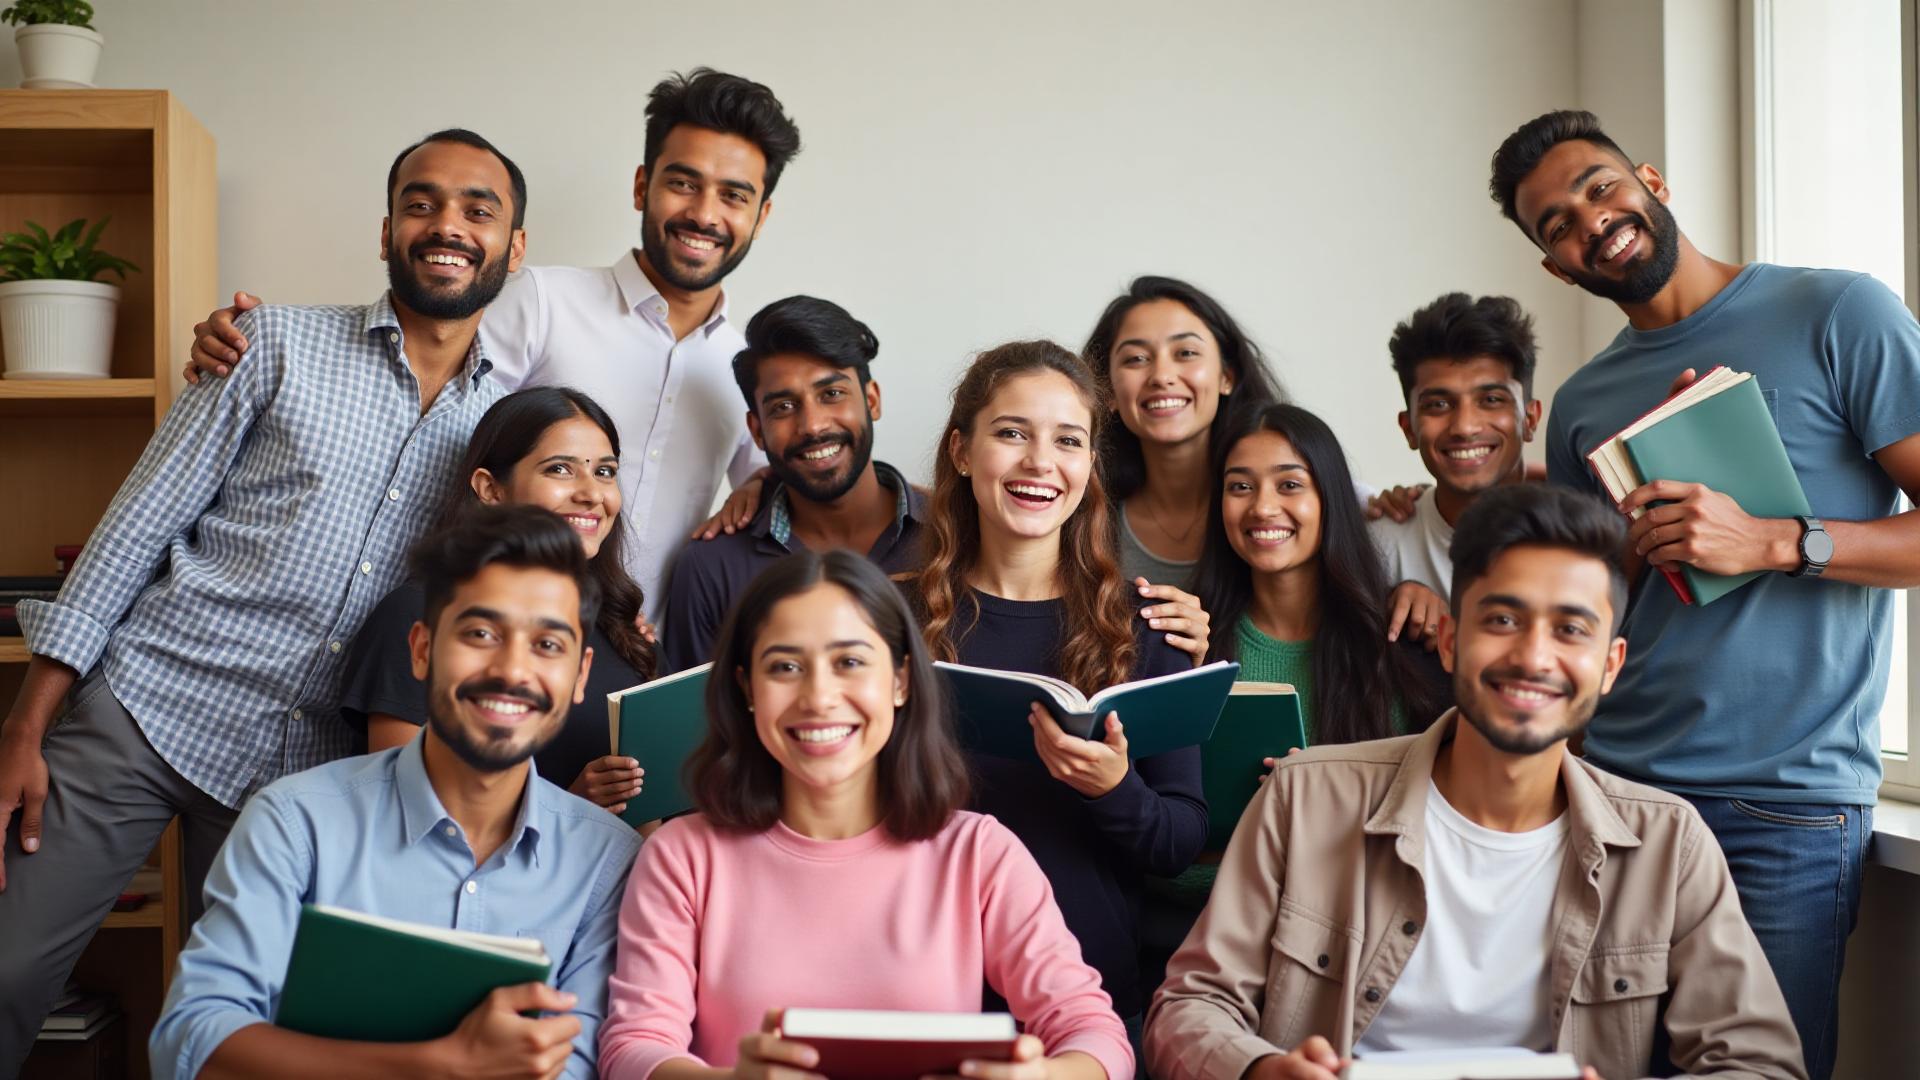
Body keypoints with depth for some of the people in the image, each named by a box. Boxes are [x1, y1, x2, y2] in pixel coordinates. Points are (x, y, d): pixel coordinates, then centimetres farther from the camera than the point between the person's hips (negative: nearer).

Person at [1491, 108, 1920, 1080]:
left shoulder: (1838, 316, -2)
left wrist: (1770, 543, -18)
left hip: (1785, 802, -4)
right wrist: (1642, 537, -2)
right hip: (1612, 783, 5)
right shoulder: (1584, 404, 14)